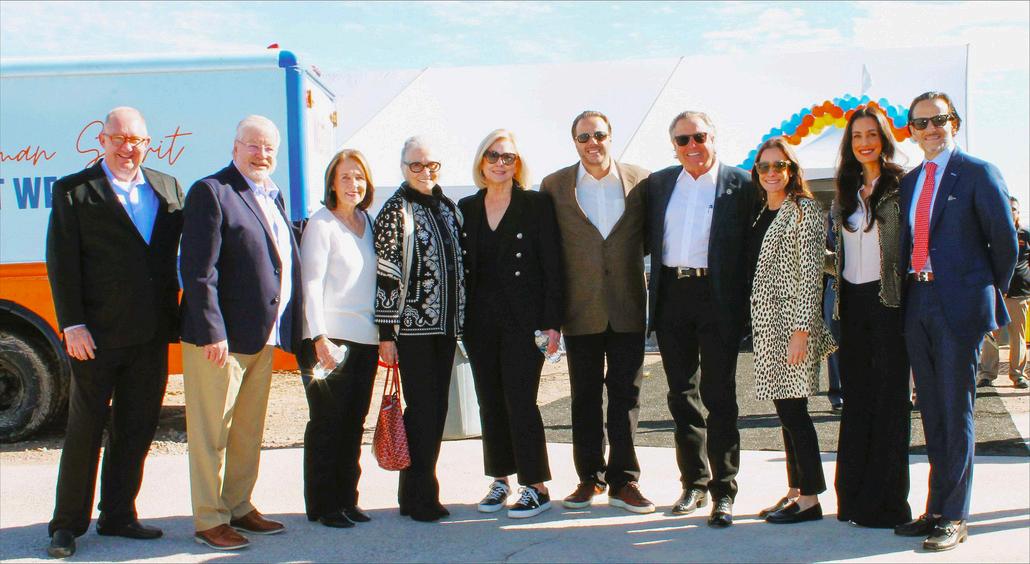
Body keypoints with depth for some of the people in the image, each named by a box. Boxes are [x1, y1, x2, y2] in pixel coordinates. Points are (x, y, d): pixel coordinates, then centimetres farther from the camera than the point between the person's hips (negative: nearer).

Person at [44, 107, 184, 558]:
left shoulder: (168, 188, 10)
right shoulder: (73, 191, -1)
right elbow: (61, 264, -5)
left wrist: (173, 316, 0)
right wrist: (72, 325, -11)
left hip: (151, 335, 4)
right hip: (97, 335, -4)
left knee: (137, 430, 11)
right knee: (85, 429, 5)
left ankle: (118, 516, 25)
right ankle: (68, 523, 17)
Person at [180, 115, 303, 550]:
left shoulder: (272, 197, 16)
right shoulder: (211, 191, -9)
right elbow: (198, 270, -15)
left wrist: (288, 331, 13)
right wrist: (211, 332, -20)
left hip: (263, 337, 8)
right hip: (221, 336, -8)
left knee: (249, 431, 16)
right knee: (211, 432, 1)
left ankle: (239, 507, 28)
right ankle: (209, 521, 11)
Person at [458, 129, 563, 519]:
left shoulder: (536, 205, -2)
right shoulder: (466, 209, 10)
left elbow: (552, 266, -5)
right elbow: (462, 267, 11)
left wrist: (551, 322, -10)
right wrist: (460, 321, 6)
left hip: (523, 319, -4)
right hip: (480, 321, 5)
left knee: (520, 400, -7)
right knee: (490, 401, 9)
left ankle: (536, 487, 2)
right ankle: (500, 479, 20)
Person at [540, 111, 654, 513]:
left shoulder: (640, 181, 2)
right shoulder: (554, 186, 2)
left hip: (628, 309, 0)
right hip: (581, 310, 0)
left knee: (626, 394, 4)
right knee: (585, 397, 9)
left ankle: (624, 480, 13)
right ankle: (590, 477, 21)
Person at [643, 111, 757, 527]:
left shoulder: (741, 185, -2)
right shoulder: (658, 184, 10)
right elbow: (648, 239, 15)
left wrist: (743, 303, -9)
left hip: (718, 298, -4)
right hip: (671, 295, 4)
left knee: (719, 395, -1)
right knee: (682, 394, 11)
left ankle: (723, 491, 7)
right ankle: (694, 482, 23)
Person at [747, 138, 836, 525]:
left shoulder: (804, 210, -7)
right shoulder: (762, 213, 16)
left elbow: (810, 272, -13)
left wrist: (801, 329, -19)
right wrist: (755, 325, 14)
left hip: (791, 320, -8)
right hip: (767, 323, 8)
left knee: (792, 408, -6)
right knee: (786, 410, 11)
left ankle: (810, 499, 2)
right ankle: (794, 491, 19)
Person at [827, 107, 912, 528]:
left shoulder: (900, 186, -3)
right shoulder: (845, 191, 13)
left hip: (888, 300, -5)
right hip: (853, 302, 5)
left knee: (888, 397, -1)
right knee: (855, 397, 10)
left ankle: (885, 501, 6)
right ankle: (854, 497, 18)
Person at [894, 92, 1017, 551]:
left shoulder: (978, 173, -3)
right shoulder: (908, 182, 14)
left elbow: (1004, 240, -1)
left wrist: (990, 293, 4)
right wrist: (906, 287, 7)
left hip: (959, 305, -6)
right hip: (917, 303, 6)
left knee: (956, 410, -2)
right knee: (931, 411, 11)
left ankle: (954, 517, 5)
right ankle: (935, 509, 20)